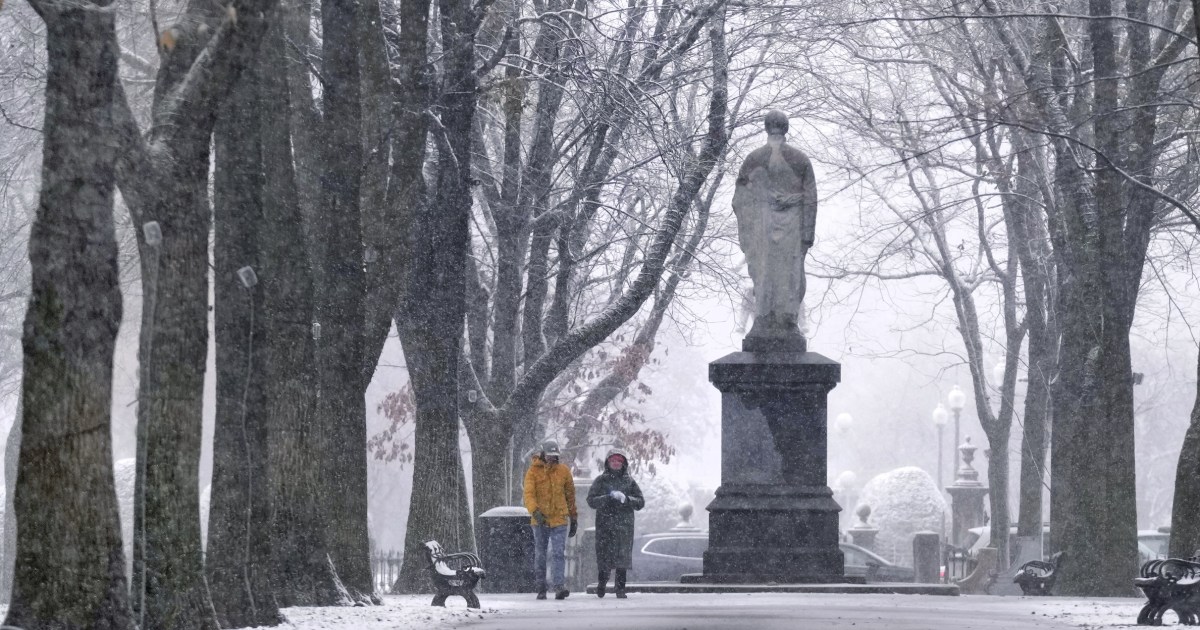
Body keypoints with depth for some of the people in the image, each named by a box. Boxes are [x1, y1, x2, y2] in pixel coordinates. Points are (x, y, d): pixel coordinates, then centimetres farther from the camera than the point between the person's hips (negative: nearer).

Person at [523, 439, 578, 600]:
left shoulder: (563, 470, 5)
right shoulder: (533, 471, -2)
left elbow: (570, 495, 14)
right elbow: (529, 494, -13)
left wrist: (573, 517, 15)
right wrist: (535, 511, -30)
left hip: (559, 519, 0)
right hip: (540, 520, 0)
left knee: (559, 553, -12)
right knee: (540, 555, 9)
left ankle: (559, 586, -19)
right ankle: (541, 588, 17)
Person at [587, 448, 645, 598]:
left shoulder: (629, 481, 11)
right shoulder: (601, 480, 7)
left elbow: (640, 502, 7)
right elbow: (591, 500, -3)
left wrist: (626, 499, -11)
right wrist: (609, 497, -15)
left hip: (624, 525, 1)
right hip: (604, 524, -1)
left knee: (622, 557, -6)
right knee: (604, 556, -1)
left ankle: (620, 589, 0)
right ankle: (602, 581, 25)